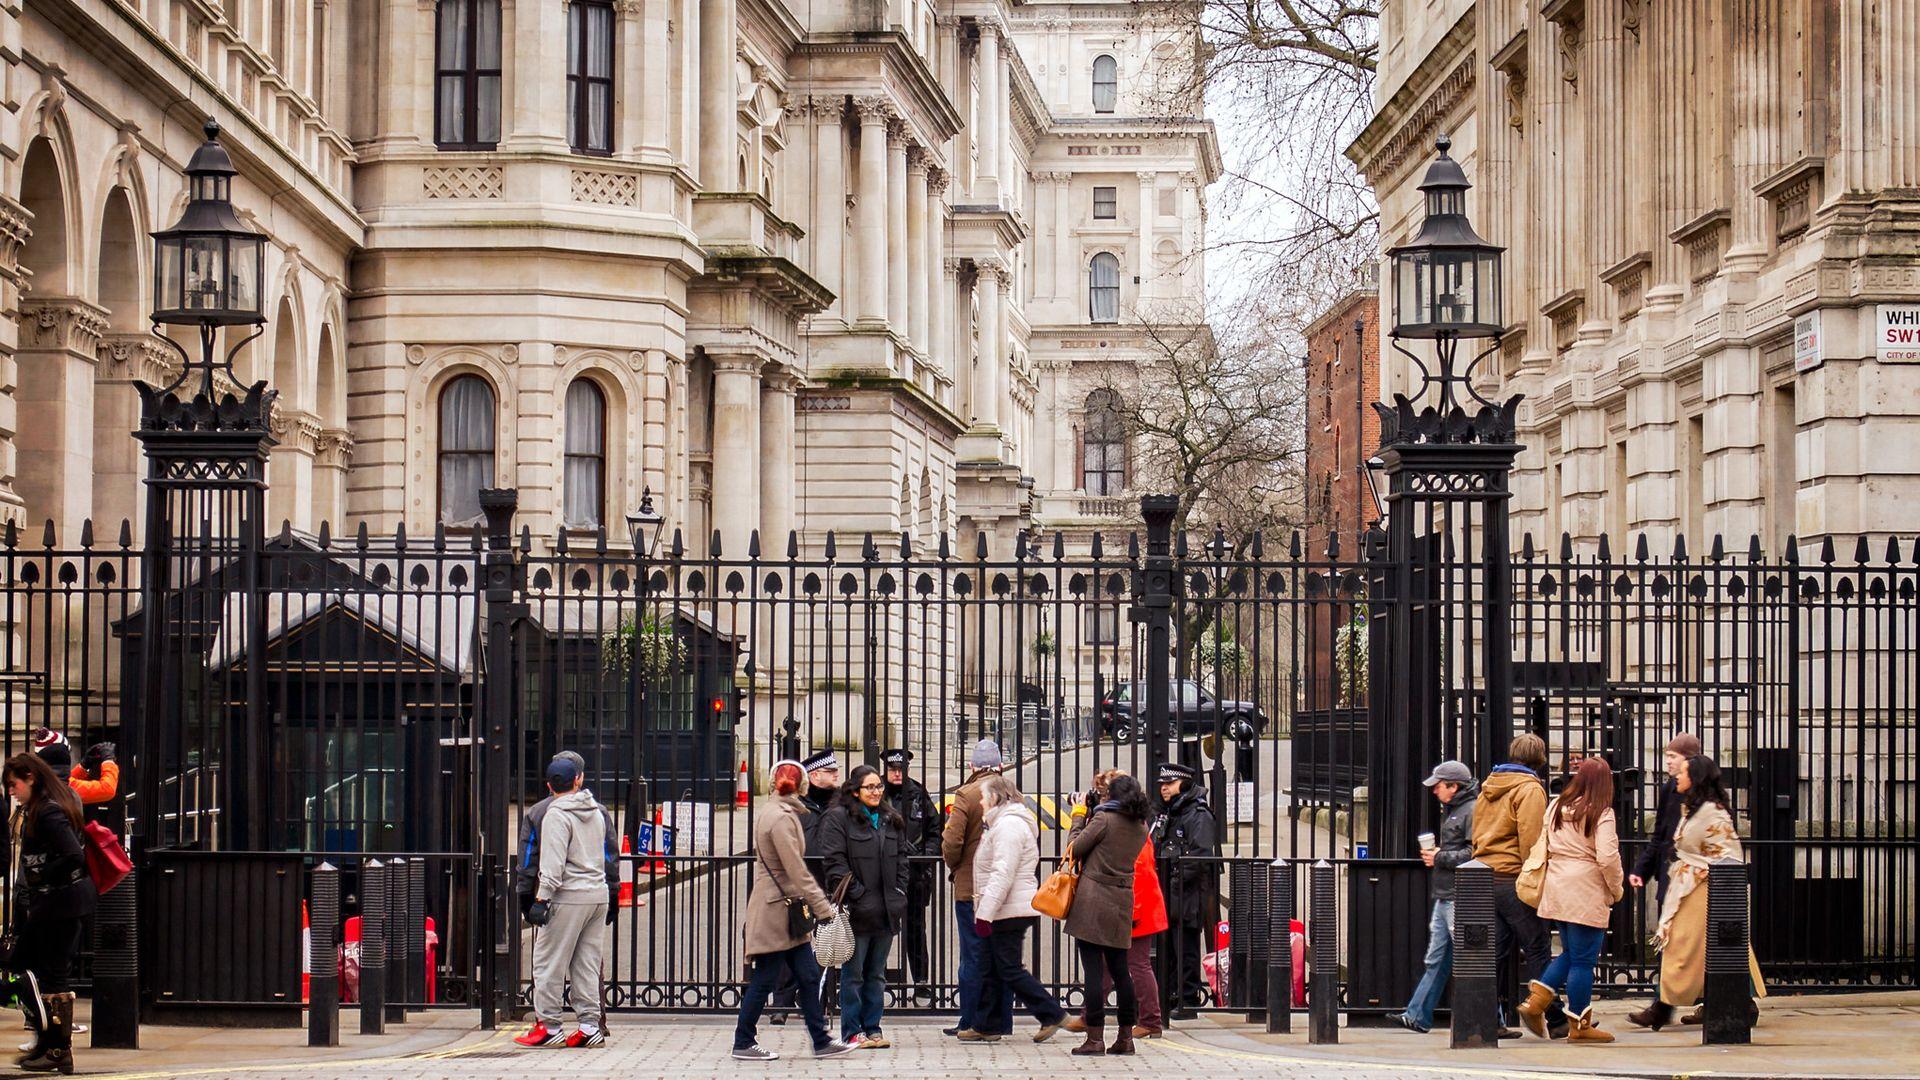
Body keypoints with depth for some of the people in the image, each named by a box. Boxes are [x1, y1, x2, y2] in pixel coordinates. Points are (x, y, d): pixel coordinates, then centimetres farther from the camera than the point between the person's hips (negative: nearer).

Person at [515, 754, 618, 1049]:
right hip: (598, 894, 7)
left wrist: (542, 898, -16)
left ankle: (548, 1025, 0)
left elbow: (553, 862, -16)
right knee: (587, 963, 10)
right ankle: (590, 1025, 7)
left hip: (568, 896, -7)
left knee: (549, 962, -1)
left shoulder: (556, 814, -8)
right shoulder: (596, 812, 14)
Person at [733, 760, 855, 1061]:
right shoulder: (780, 818, -18)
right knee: (764, 980, 0)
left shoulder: (775, 811, 12)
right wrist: (823, 907, -19)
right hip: (775, 911, -10)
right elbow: (797, 871, -21)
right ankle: (743, 1043, 9)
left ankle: (822, 1041, 10)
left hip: (787, 911, 10)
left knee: (808, 977, 8)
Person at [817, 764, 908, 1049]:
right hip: (857, 910, -6)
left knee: (876, 974, 12)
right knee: (854, 974, 0)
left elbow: (901, 857, 20)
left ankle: (872, 1028, 18)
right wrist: (858, 894, -17)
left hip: (886, 911, 6)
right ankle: (852, 1032, 5)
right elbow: (834, 862, -13)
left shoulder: (889, 819, 15)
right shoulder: (838, 818, -7)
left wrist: (899, 892, 8)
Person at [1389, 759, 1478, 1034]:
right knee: (1435, 960, 11)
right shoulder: (1451, 810, 19)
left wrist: (1440, 857, -14)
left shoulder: (1472, 811, -13)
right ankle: (1418, 1016, 13)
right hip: (1444, 898, 10)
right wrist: (1434, 853, 9)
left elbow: (1474, 854, -22)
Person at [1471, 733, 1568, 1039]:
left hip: (1486, 876, 8)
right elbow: (1530, 839, -16)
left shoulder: (1489, 786, 17)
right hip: (1514, 879, -8)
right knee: (1538, 951, -3)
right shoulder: (1530, 789, -8)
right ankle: (1555, 1020, -1)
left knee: (1497, 950, 9)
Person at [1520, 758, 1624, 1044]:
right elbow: (1607, 857, -18)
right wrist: (1617, 890, -3)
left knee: (1569, 953, 20)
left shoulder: (1556, 808, 9)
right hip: (1587, 897, -6)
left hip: (1556, 891, 7)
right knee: (1583, 960, 1)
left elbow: (1541, 848, 12)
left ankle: (1535, 1002, 7)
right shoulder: (1601, 813, -10)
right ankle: (1579, 1025, 7)